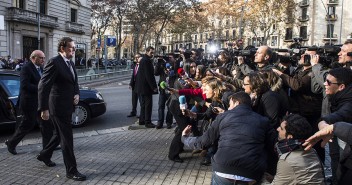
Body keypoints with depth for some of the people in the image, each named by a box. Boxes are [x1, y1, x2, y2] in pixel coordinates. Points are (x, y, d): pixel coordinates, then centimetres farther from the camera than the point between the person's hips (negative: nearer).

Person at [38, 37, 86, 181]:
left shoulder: (70, 63, 11)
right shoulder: (54, 62, -16)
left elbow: (74, 82, 21)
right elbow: (43, 86, -20)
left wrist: (77, 94, 0)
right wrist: (44, 109, -23)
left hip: (68, 106, 9)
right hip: (59, 106, -9)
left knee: (60, 134, 23)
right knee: (66, 137, -3)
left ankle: (44, 155, 45)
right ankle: (71, 170, 6)